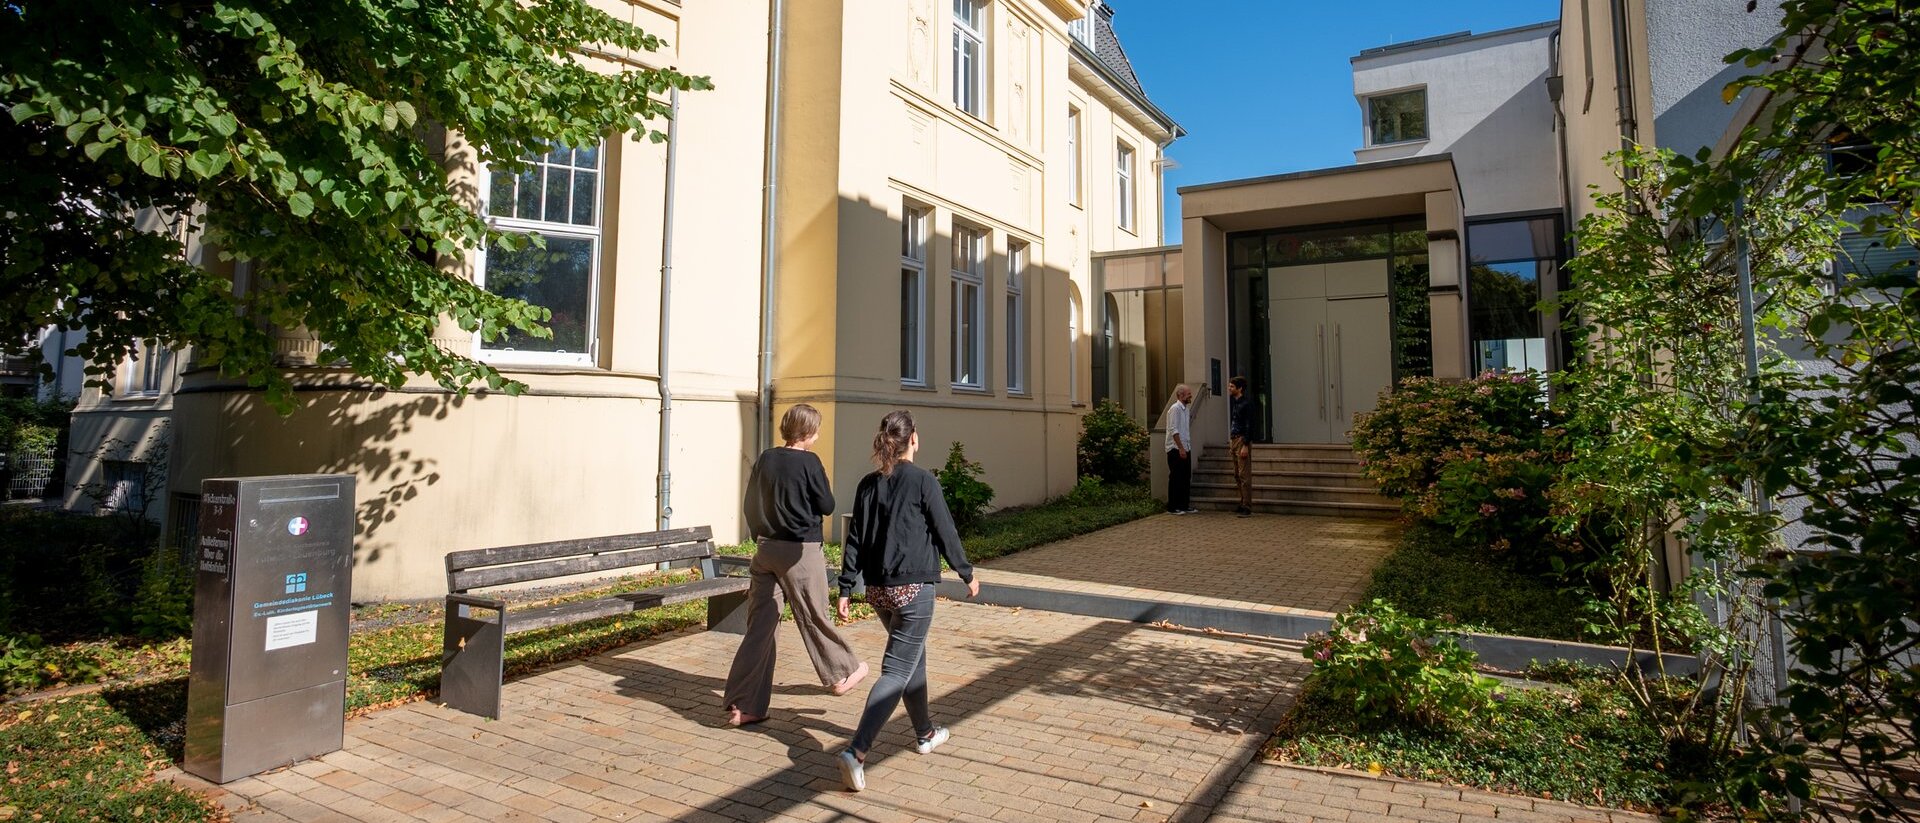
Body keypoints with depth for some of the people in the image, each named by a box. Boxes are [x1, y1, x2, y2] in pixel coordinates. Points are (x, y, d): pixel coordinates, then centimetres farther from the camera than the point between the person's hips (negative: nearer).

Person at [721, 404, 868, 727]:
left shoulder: (765, 459, 4)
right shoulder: (808, 462, -12)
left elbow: (751, 505, 11)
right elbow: (827, 506, -6)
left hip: (766, 549, 6)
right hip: (800, 551, -5)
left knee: (759, 627, 8)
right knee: (814, 618, 11)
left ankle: (744, 705, 11)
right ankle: (842, 673, 32)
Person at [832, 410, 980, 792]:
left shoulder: (868, 484, 3)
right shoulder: (923, 481, -12)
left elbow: (855, 540, 4)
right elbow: (946, 533, -6)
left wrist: (845, 589, 9)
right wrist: (967, 574, 7)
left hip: (878, 589, 6)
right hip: (914, 589, -6)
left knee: (914, 657, 23)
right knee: (897, 671, -2)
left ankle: (925, 733, 38)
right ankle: (856, 751, -12)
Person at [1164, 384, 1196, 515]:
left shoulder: (1184, 409, 16)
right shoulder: (1175, 408, -12)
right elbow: (1174, 430, -19)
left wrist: (1185, 448, 14)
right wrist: (1181, 448, -21)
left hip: (1185, 449, 9)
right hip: (1176, 450, -9)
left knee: (1186, 478, 11)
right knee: (1176, 478, -5)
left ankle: (1185, 505, 18)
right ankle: (1172, 507, 0)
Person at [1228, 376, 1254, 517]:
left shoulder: (1246, 403, -12)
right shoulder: (1234, 401, 13)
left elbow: (1249, 425, -16)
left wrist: (1246, 445, -20)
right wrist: (1231, 440, 15)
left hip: (1242, 440, -9)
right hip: (1234, 439, 9)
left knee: (1244, 475, -8)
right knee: (1237, 475, 13)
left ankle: (1247, 508, -6)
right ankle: (1243, 504, 21)